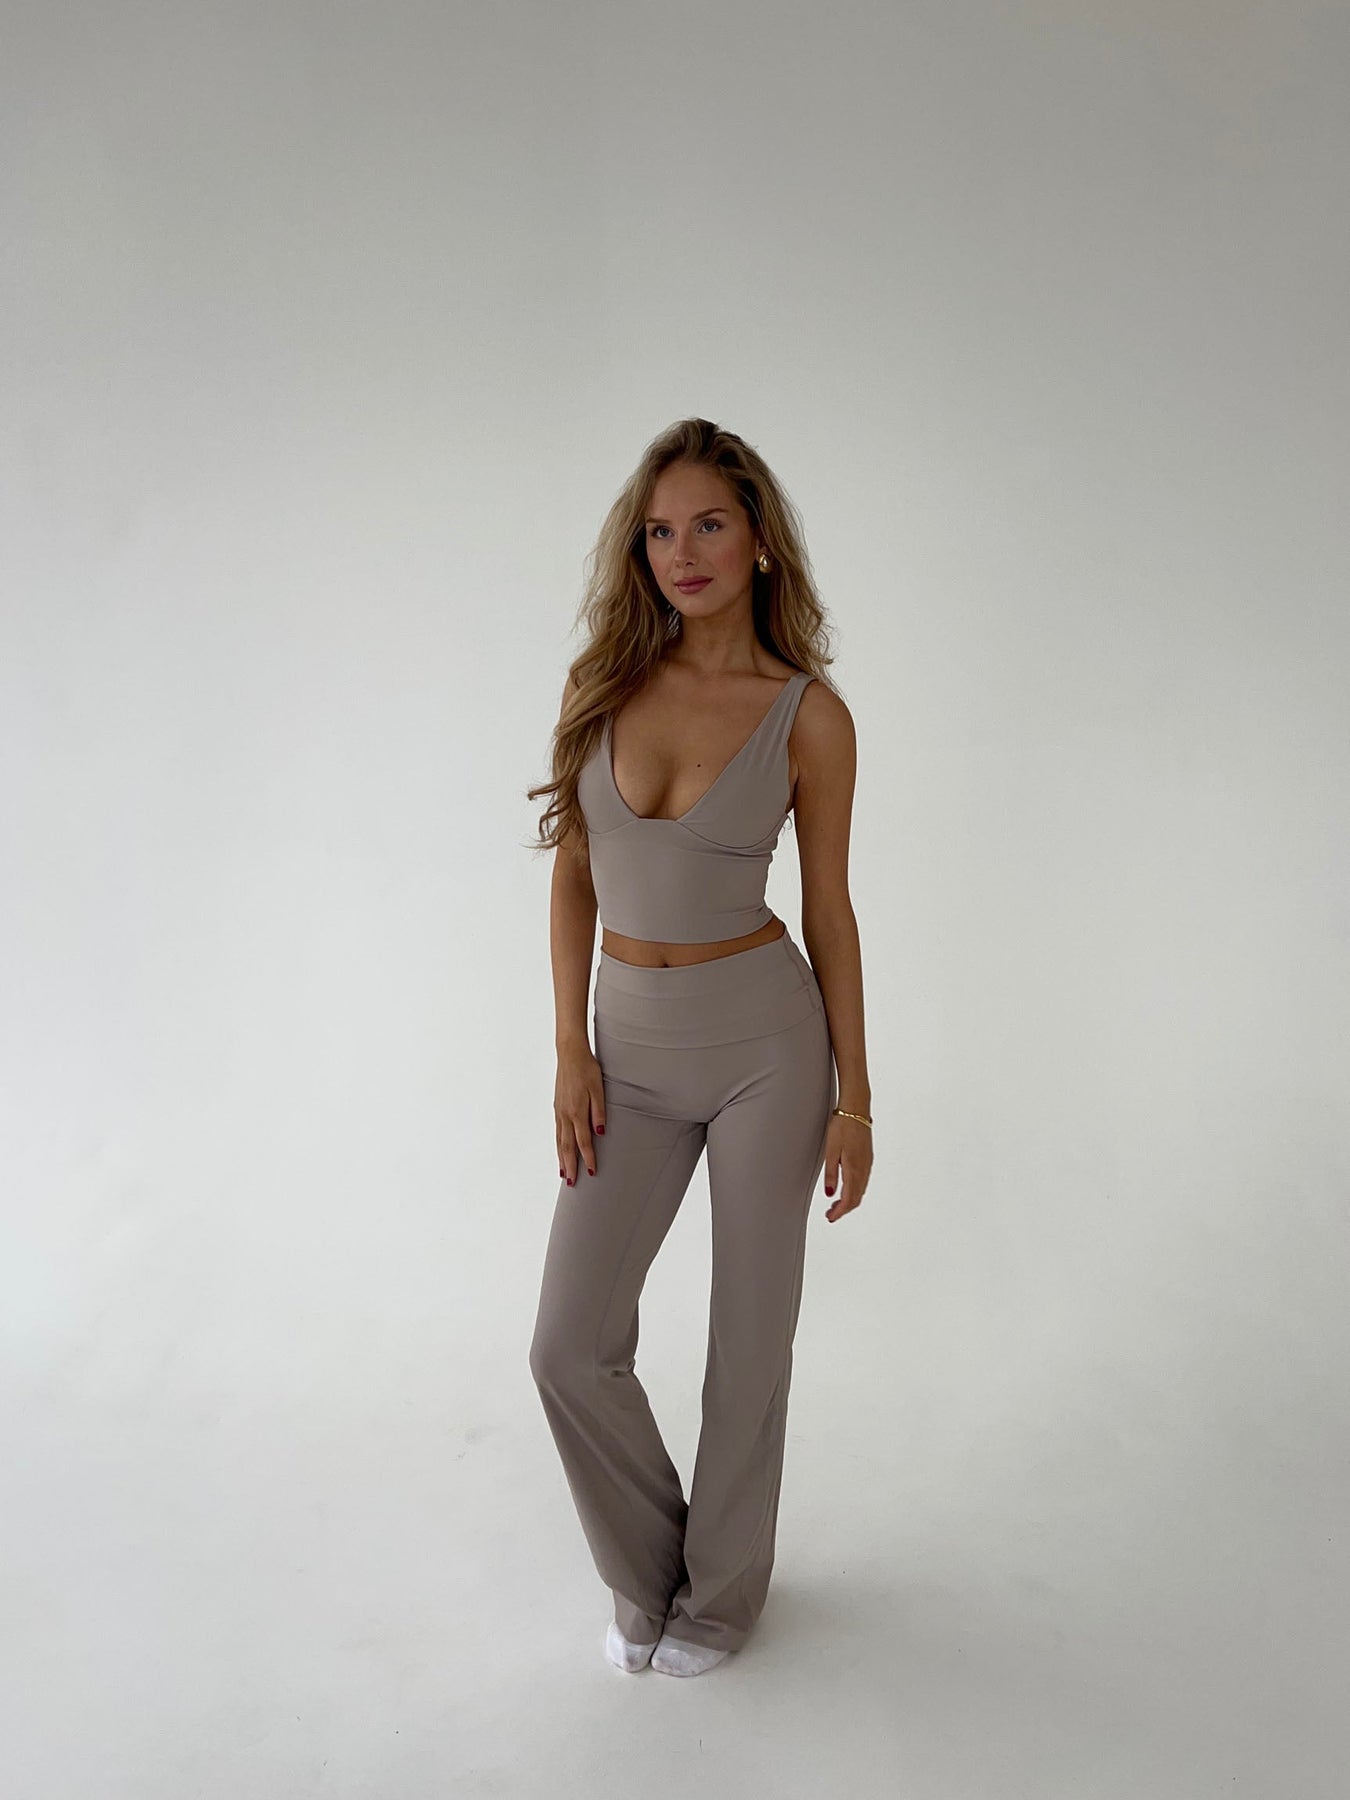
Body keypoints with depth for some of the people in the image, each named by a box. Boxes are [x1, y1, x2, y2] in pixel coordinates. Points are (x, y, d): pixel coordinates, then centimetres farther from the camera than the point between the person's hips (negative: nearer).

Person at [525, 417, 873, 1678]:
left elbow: (828, 910, -2)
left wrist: (854, 1100, -2)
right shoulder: (603, 683, -1)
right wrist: (569, 1047, -2)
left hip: (766, 1034, -3)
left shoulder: (808, 714, -8)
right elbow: (573, 872, 4)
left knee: (750, 1334, 10)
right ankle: (647, 1574, 31)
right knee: (571, 1347, 3)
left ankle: (722, 1588, 34)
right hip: (633, 1048, 3)